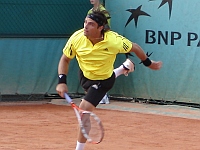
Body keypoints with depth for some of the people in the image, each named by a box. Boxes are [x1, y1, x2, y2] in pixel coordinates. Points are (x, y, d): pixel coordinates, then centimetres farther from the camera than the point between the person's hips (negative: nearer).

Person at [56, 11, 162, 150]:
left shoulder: (114, 40, -35)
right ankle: (124, 68, 59)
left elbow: (134, 48, -14)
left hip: (102, 81, -5)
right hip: (85, 74, 5)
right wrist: (62, 81, -27)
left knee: (84, 110, -20)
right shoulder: (77, 38, -29)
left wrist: (149, 63, -3)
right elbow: (65, 60, -14)